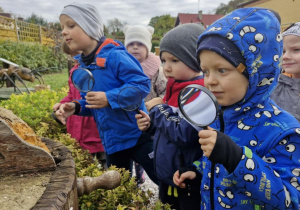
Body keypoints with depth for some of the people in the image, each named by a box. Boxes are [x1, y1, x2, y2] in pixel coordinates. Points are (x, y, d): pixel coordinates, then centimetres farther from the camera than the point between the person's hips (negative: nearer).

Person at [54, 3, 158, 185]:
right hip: (112, 141, 8)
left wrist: (109, 98, -29)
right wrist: (76, 107, -5)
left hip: (138, 134, -7)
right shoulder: (83, 65, 6)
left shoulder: (114, 55, -17)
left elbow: (142, 84, -21)